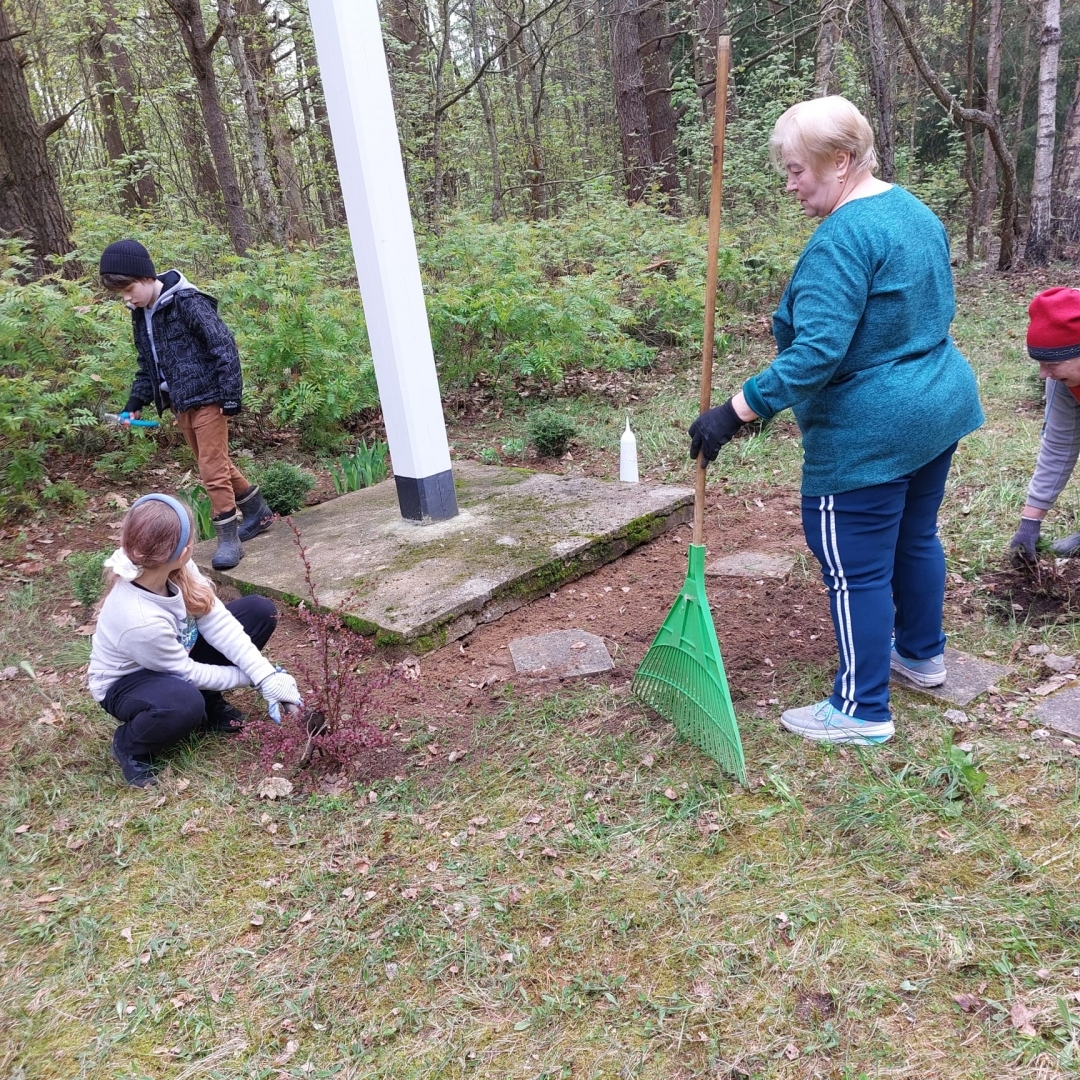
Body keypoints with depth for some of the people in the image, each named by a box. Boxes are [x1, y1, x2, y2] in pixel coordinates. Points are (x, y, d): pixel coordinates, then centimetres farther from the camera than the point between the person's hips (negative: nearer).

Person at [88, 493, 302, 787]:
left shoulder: (176, 568, -24)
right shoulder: (139, 620, -40)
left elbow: (217, 621, -20)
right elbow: (188, 673, -24)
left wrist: (265, 675, -27)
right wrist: (249, 677, -14)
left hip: (177, 654, 7)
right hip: (126, 683, -7)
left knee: (260, 610, -6)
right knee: (184, 704, -41)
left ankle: (208, 703, 9)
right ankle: (129, 744, -5)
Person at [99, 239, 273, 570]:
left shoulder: (187, 302, -16)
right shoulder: (140, 314, 10)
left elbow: (224, 346, -19)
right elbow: (147, 365, 19)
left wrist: (230, 396, -20)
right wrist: (135, 403, 10)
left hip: (206, 398, -9)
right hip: (181, 403, 9)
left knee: (212, 468, -8)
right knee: (216, 463, 16)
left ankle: (229, 539, 1)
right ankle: (258, 512, 31)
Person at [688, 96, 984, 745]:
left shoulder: (844, 236, -22)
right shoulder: (917, 212, 9)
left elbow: (816, 352, -30)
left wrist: (735, 413, -29)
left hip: (868, 433, -10)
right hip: (941, 406, 10)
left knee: (856, 569, 2)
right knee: (916, 537, 24)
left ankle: (864, 711, 14)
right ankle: (923, 655, 43)